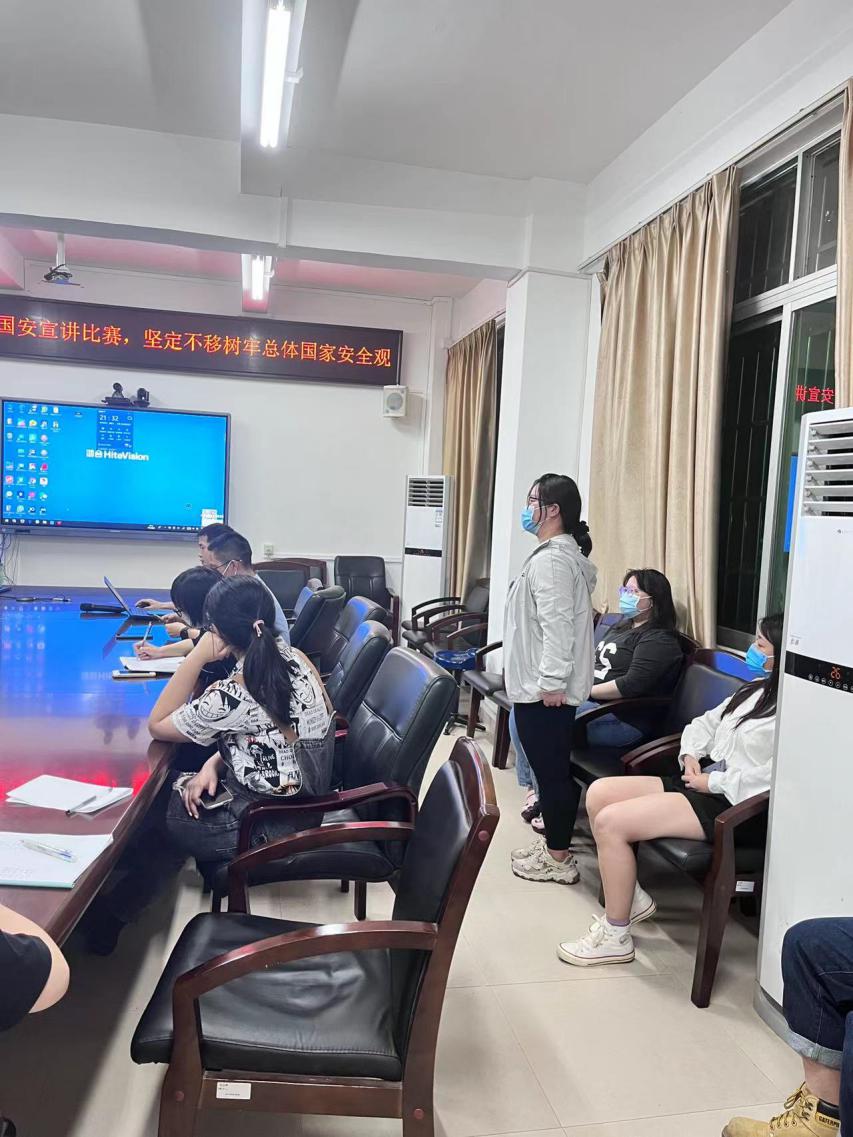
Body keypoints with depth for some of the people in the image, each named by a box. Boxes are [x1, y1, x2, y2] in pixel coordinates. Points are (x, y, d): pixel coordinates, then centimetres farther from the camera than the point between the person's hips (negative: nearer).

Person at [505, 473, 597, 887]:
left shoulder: (553, 559, -18)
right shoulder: (557, 553, 16)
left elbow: (558, 625, -25)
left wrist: (552, 681, -24)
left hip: (544, 689, -11)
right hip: (541, 684, 11)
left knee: (551, 770, -1)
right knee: (553, 770, 17)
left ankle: (558, 860, 9)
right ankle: (553, 844, 28)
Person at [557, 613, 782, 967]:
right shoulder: (756, 689, 14)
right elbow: (705, 723, 23)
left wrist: (714, 782, -18)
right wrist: (691, 756, 3)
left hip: (733, 806, -10)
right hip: (704, 783, 10)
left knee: (610, 822, -20)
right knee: (598, 792, 0)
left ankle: (616, 938, -3)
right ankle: (630, 897, 12)